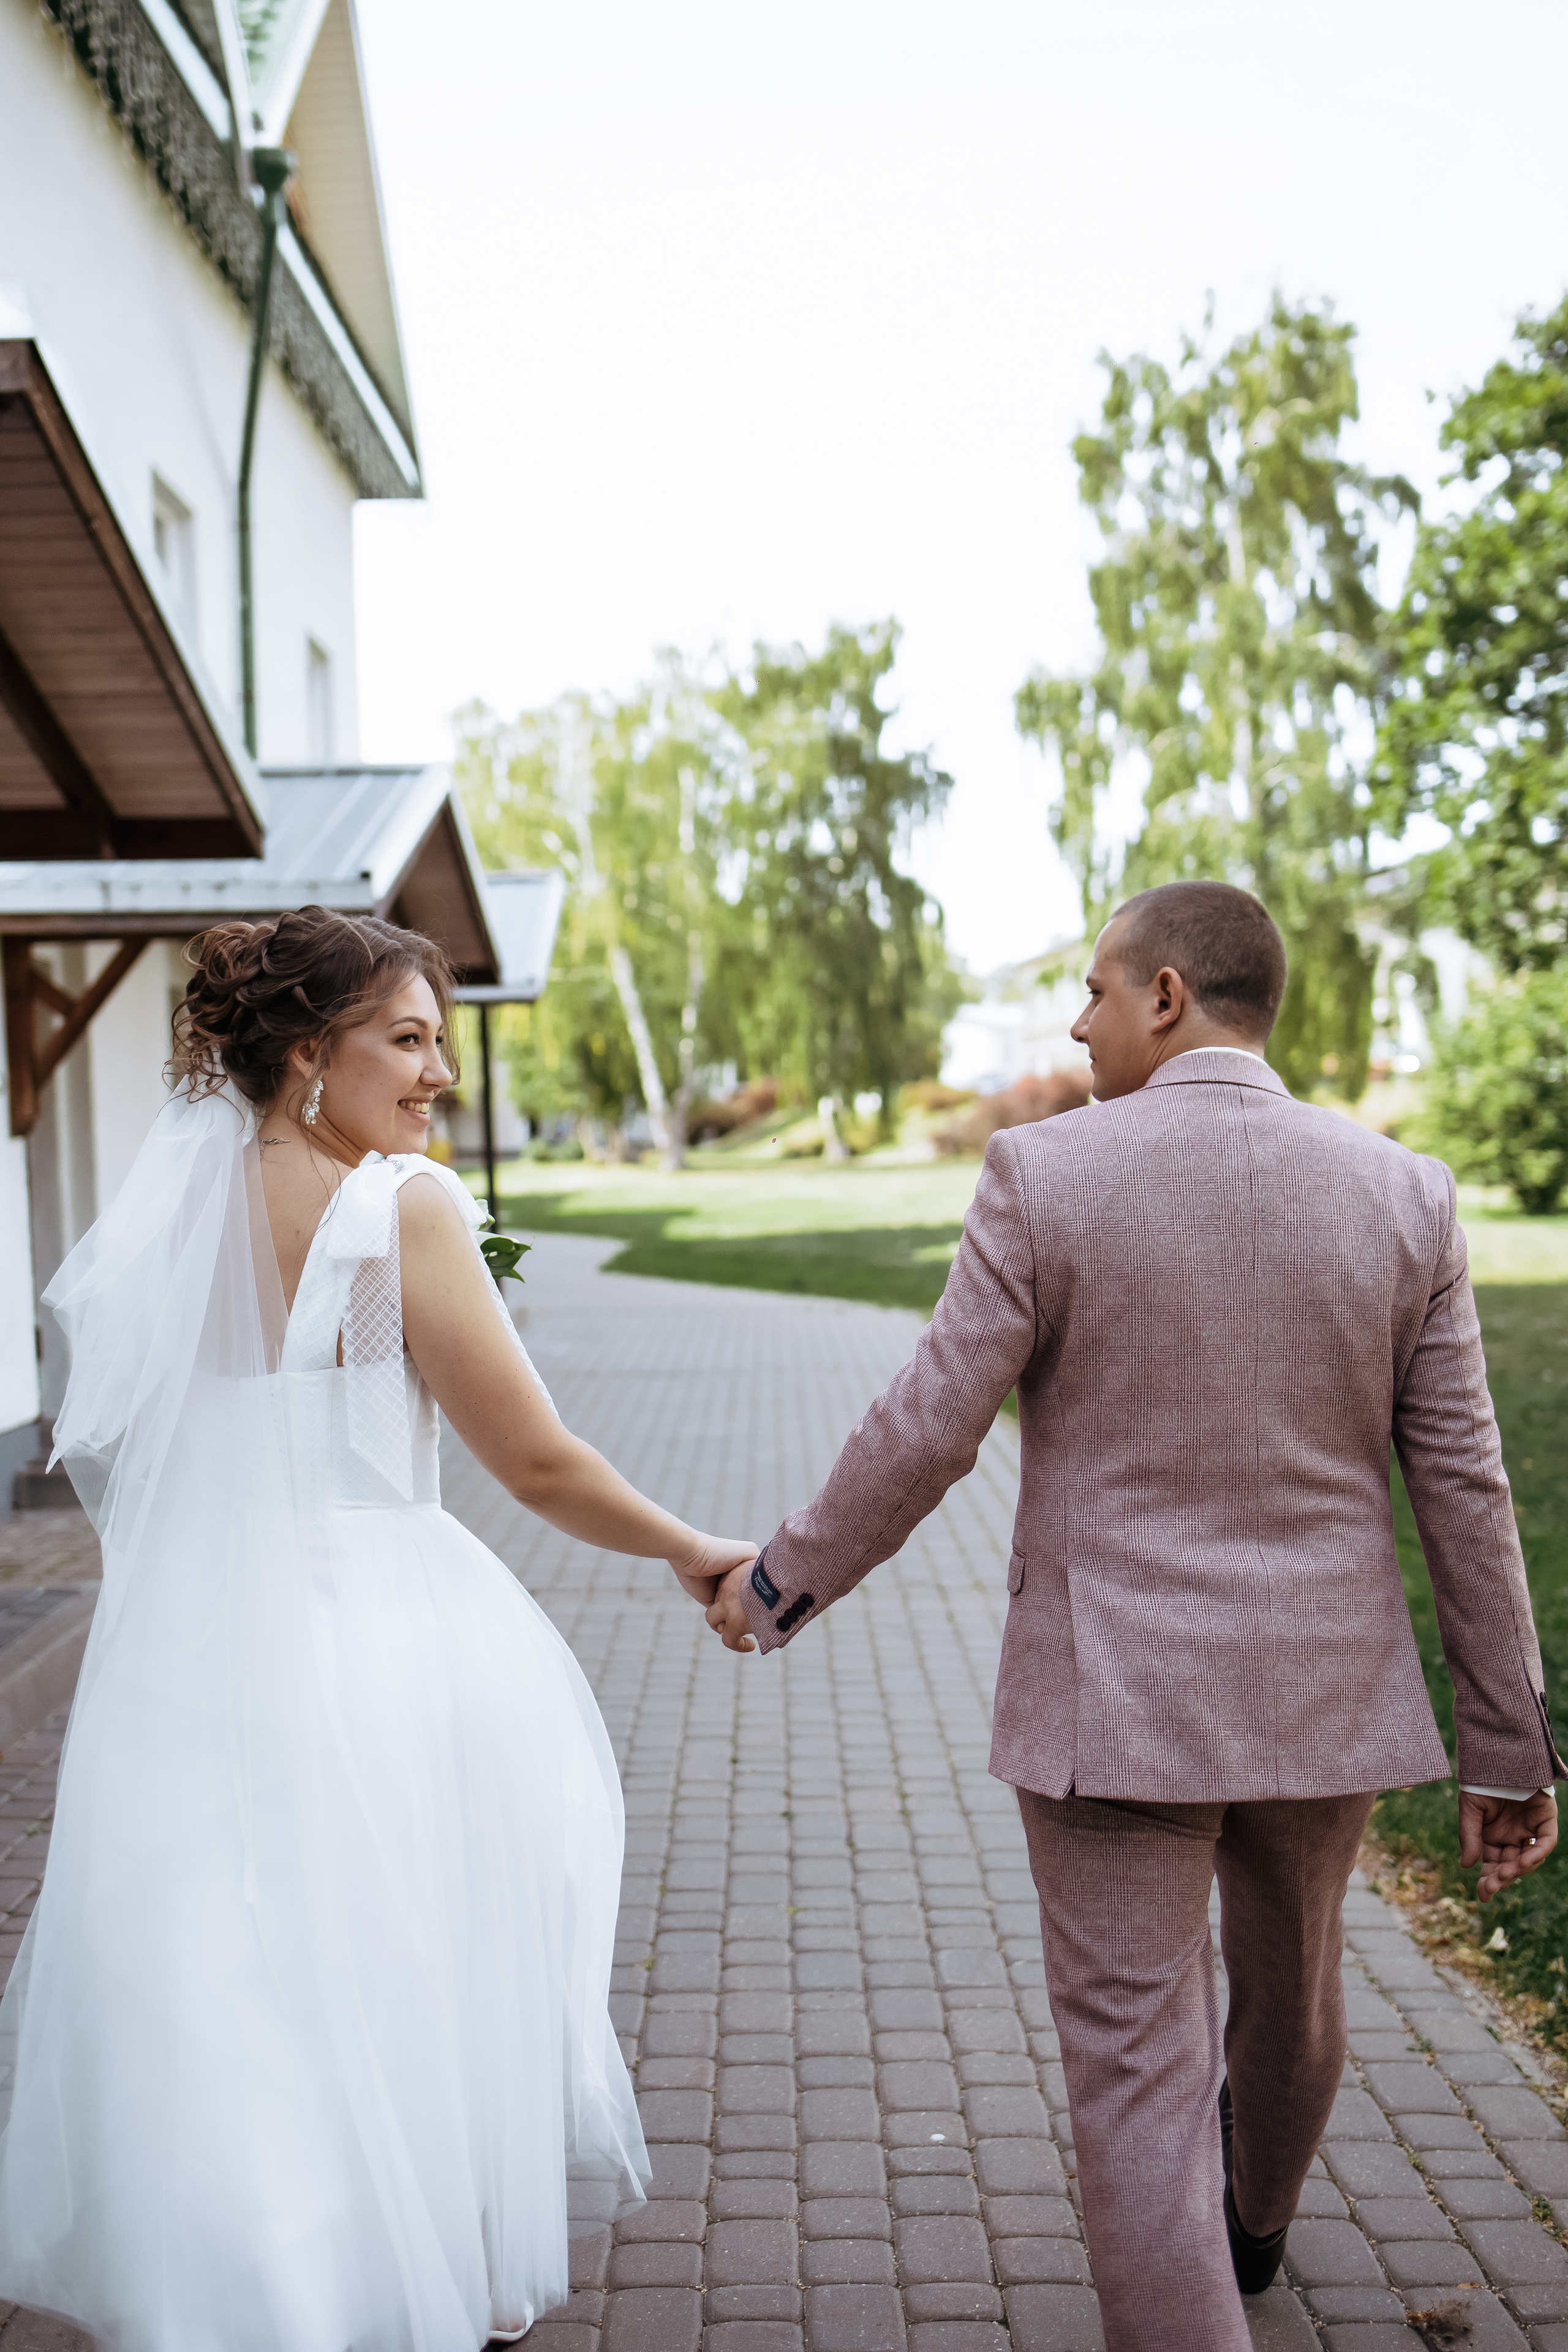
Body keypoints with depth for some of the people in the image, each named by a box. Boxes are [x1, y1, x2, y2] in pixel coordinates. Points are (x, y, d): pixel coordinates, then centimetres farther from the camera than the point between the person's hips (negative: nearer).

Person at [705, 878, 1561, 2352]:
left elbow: (926, 1429, -11)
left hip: (1113, 1700, -5)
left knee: (1137, 2068, 7)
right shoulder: (1402, 1194, -4)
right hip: (1325, 1691, 5)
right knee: (1289, 1986, 29)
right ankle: (1250, 2220, 56)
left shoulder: (1046, 1176, -14)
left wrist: (781, 1586, 5)